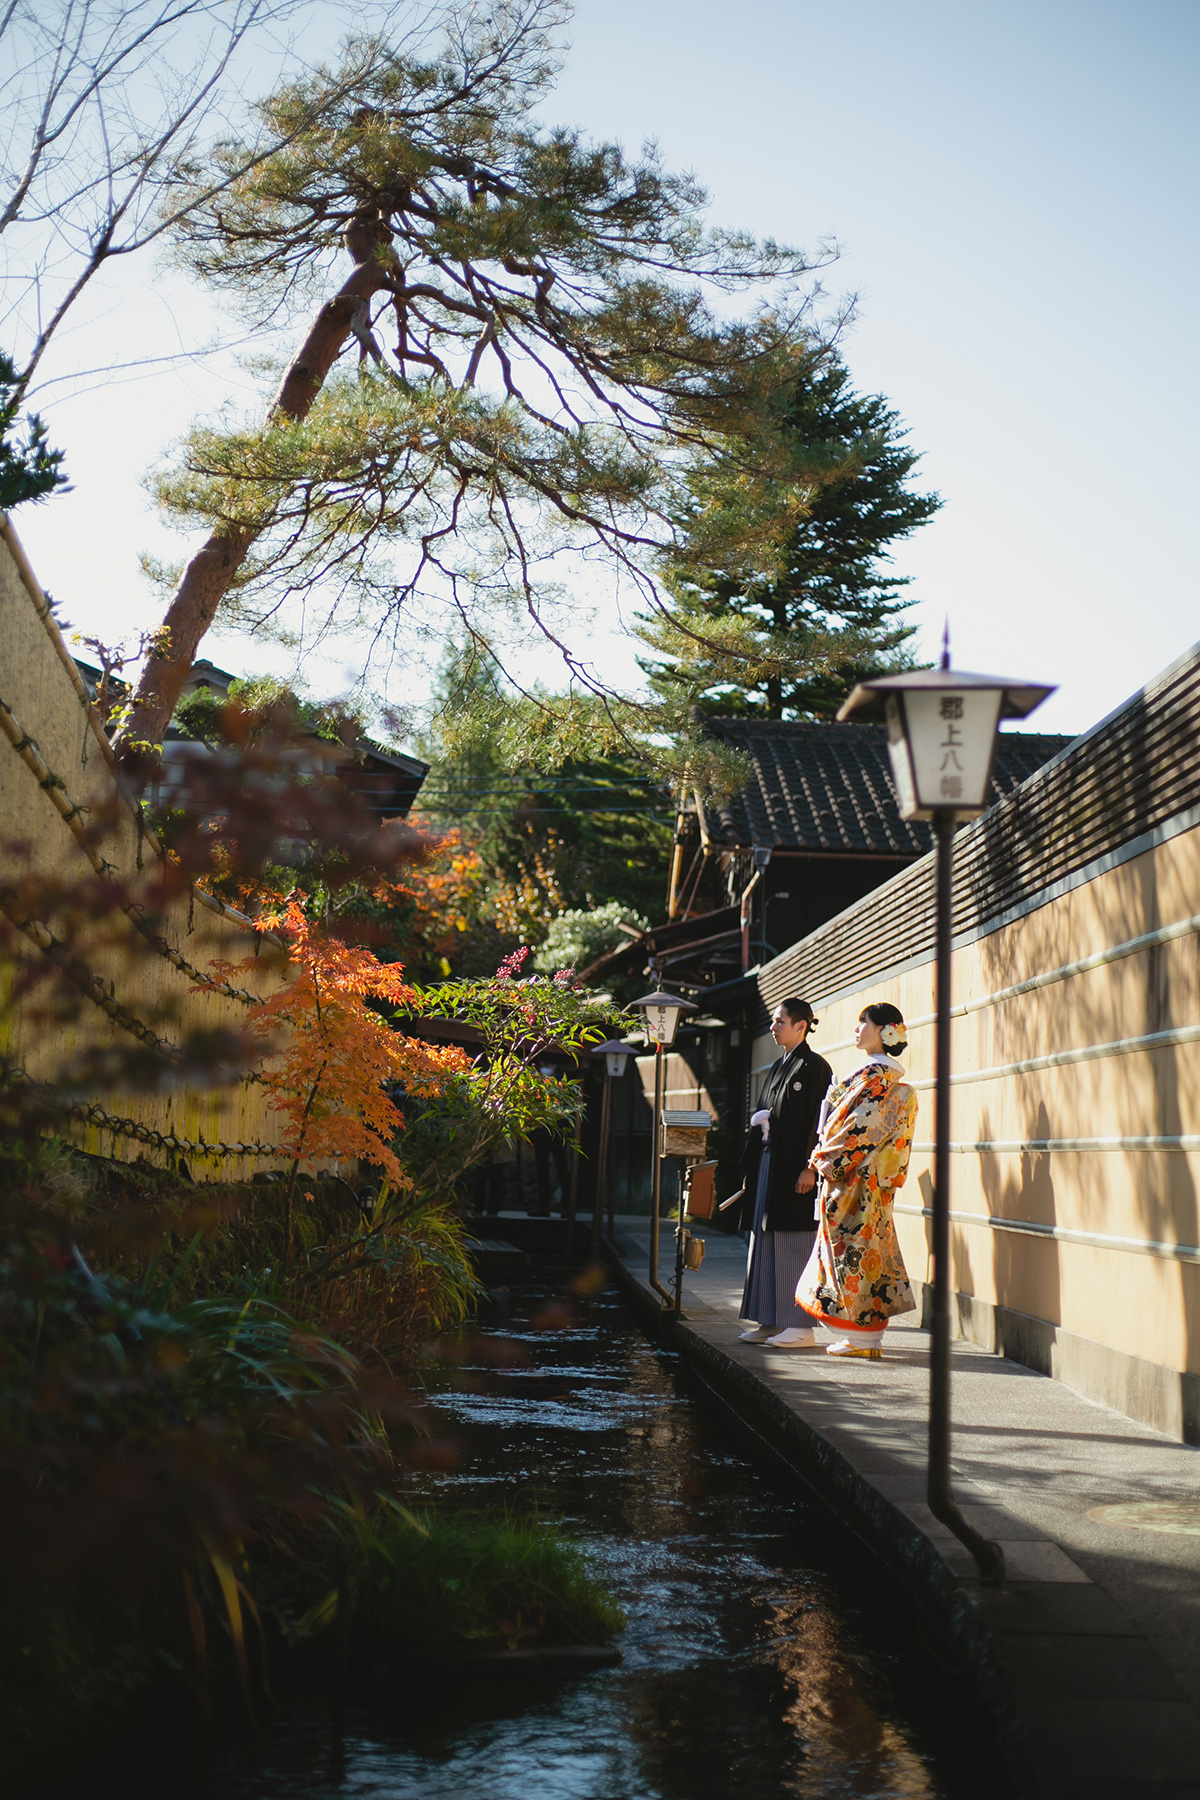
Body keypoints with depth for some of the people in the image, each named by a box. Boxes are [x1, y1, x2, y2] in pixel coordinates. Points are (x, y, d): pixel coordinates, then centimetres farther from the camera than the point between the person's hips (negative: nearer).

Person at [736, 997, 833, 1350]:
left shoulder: (814, 1066, -9)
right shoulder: (778, 1067, 17)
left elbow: (819, 1120, -15)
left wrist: (809, 1167, -20)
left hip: (795, 1167, -9)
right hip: (769, 1161, 9)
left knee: (794, 1244, -7)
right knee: (767, 1241, 9)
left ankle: (802, 1325, -3)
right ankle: (772, 1321, 14)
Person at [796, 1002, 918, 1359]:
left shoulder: (876, 1074, -14)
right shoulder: (880, 1072, 16)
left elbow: (861, 1127, -19)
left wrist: (829, 1160, -12)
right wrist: (829, 1157, 15)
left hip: (856, 1180, -10)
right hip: (864, 1179, 10)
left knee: (854, 1247, -6)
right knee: (866, 1247, 10)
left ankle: (862, 1338, -3)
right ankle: (867, 1335, 13)